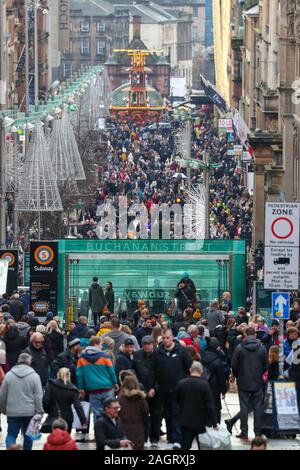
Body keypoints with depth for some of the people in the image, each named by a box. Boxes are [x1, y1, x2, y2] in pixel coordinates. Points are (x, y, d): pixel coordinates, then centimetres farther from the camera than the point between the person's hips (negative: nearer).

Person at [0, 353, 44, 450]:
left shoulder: (9, 375, -1)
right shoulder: (34, 376, -7)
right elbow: (38, 397, -8)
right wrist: (39, 412, -3)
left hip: (12, 412, 1)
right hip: (29, 412, -1)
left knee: (11, 435, 4)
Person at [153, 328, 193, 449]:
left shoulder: (181, 351, -4)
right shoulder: (157, 352, 3)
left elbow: (190, 367, 0)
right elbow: (154, 370, 8)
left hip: (178, 388, -3)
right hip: (164, 389, 4)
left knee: (177, 414, -9)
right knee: (168, 415, 9)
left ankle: (177, 440, -13)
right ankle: (170, 440, 15)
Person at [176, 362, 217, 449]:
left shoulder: (181, 383, -4)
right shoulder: (204, 385, -15)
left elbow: (177, 400, 10)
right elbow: (210, 406, -14)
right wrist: (214, 423, -10)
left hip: (185, 421, 3)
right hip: (201, 422, -3)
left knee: (185, 446, 4)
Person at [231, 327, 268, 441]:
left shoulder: (239, 348, -10)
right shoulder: (262, 348, -4)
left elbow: (234, 365, -6)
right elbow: (266, 366, 2)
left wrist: (237, 376, 12)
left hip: (243, 383, -1)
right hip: (258, 382, 1)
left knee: (244, 407, 3)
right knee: (257, 407, 6)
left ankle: (244, 432, 2)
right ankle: (257, 432, 6)